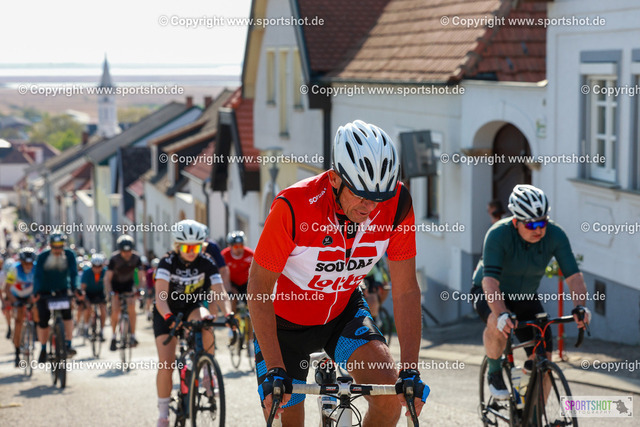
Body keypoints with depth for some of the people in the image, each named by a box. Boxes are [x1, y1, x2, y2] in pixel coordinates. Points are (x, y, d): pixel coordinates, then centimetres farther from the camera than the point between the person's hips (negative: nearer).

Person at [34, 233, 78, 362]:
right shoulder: (42, 257, -17)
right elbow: (38, 276, -23)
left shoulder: (69, 255, -13)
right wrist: (36, 292, -38)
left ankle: (68, 346, -21)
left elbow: (73, 273, -17)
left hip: (62, 291, 0)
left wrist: (75, 289, -34)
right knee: (43, 322, -5)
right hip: (45, 292, 0)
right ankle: (43, 350, 13)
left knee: (67, 314, -24)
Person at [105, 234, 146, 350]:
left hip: (128, 284, 1)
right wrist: (110, 292, -39)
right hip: (116, 284, -1)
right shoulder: (114, 258, -26)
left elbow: (141, 276, -17)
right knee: (115, 310, -14)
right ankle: (113, 337, 0)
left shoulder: (136, 258, -20)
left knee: (131, 307, -18)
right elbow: (107, 278, -26)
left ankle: (133, 335, -11)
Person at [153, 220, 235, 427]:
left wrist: (229, 313, -43)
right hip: (167, 313, -1)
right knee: (166, 364, -13)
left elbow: (219, 292, -24)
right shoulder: (168, 262, -23)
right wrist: (168, 317, -53)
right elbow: (160, 295, -35)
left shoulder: (206, 263, -16)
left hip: (192, 308, 1)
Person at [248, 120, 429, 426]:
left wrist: (410, 370, -22)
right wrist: (274, 371, -30)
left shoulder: (396, 204, -23)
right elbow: (259, 288, -24)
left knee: (390, 391, -21)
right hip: (286, 319, -2)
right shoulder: (294, 206, -32)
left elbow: (406, 289, -15)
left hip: (343, 311, 3)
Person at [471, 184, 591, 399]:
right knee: (498, 325, -38)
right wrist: (501, 314, -57)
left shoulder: (555, 235, -21)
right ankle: (494, 373, -10)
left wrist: (580, 306, -45)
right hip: (489, 294, -3)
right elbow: (490, 280, -40)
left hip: (525, 298, 4)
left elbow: (574, 275, -25)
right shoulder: (498, 234, -31)